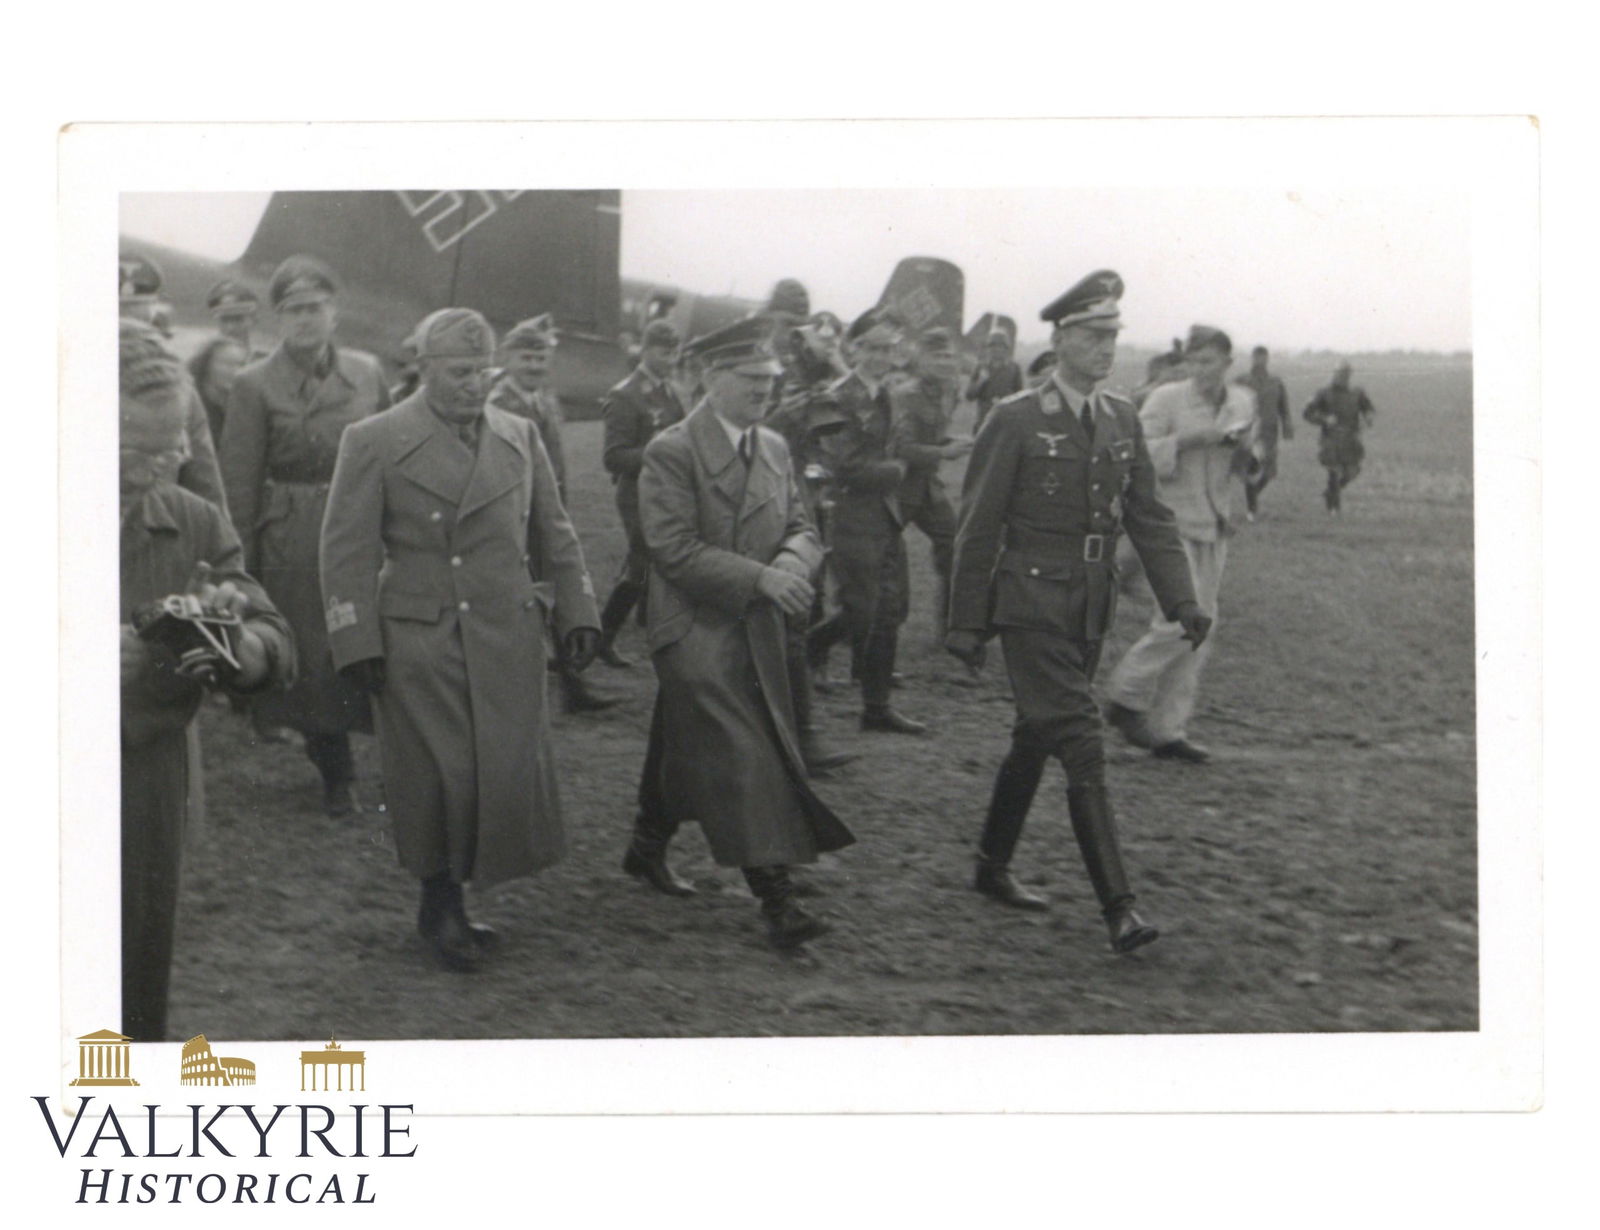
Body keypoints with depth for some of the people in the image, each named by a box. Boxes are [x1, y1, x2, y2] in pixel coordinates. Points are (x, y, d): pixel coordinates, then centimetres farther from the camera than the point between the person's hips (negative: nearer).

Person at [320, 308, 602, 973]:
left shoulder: (520, 436, 11)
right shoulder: (373, 442, -1)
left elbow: (554, 535, 18)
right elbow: (347, 552, -3)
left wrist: (578, 614, 10)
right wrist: (358, 645, -8)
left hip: (510, 638, 4)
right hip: (419, 642, -4)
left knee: (509, 771, 1)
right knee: (437, 776, -1)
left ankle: (451, 906, 18)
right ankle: (441, 906, 17)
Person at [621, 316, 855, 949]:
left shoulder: (773, 448, 11)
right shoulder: (671, 453, -13)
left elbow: (801, 527, 13)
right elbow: (675, 549, -18)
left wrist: (794, 556, -12)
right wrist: (762, 578, -23)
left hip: (757, 634, 7)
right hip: (695, 632, -7)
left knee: (681, 751, 19)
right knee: (743, 760, -11)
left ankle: (647, 850, 37)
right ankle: (777, 901, -12)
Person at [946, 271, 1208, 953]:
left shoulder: (1122, 420, 9)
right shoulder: (1015, 422, -9)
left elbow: (1149, 517, 10)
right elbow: (978, 526, -6)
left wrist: (1182, 600, -1)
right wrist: (965, 623, -5)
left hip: (1091, 606, 6)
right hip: (1030, 602, -6)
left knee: (1036, 738, 16)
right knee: (1081, 745, -12)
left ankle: (993, 866, 32)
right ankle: (1117, 905, -12)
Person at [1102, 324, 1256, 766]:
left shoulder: (1243, 402, 8)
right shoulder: (1166, 399, -9)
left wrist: (1244, 449, -3)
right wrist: (1186, 440, -24)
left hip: (1214, 529, 6)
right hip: (1170, 521, -6)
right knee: (1181, 620, -15)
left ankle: (1168, 730, 12)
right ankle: (1126, 700, 5)